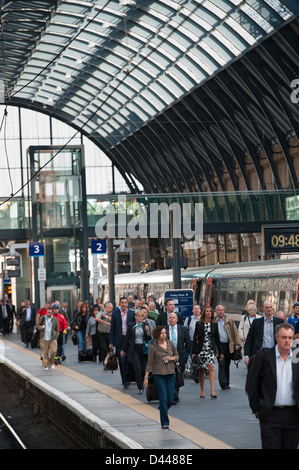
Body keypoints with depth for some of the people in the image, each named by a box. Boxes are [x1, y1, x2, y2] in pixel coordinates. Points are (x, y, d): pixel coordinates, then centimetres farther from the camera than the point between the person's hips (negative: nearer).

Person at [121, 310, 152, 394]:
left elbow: (149, 339, 3)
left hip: (143, 348, 2)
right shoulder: (131, 325, 2)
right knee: (137, 368, -11)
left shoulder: (146, 325, 4)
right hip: (134, 349, -2)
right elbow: (127, 338, 8)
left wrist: (148, 331, -17)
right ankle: (140, 387, -7)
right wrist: (123, 349, 10)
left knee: (144, 368, 4)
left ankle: (142, 383, 28)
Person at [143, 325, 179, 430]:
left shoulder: (170, 343, 6)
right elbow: (150, 363, -2)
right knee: (163, 399, -6)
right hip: (158, 375, -4)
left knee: (170, 400, 3)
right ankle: (164, 423, 3)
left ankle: (162, 411, 35)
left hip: (170, 374, 4)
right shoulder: (153, 346, -4)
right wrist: (146, 377, -6)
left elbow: (177, 356, 17)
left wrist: (171, 358, -6)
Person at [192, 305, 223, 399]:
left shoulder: (215, 325, 7)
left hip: (211, 349, 0)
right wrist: (194, 352, -3)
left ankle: (212, 391, -19)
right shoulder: (199, 324, 3)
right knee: (201, 370, 7)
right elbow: (195, 338, 2)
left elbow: (217, 338, 11)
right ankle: (202, 390, 20)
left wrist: (220, 352, 11)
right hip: (201, 349, 0)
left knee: (211, 368, -14)